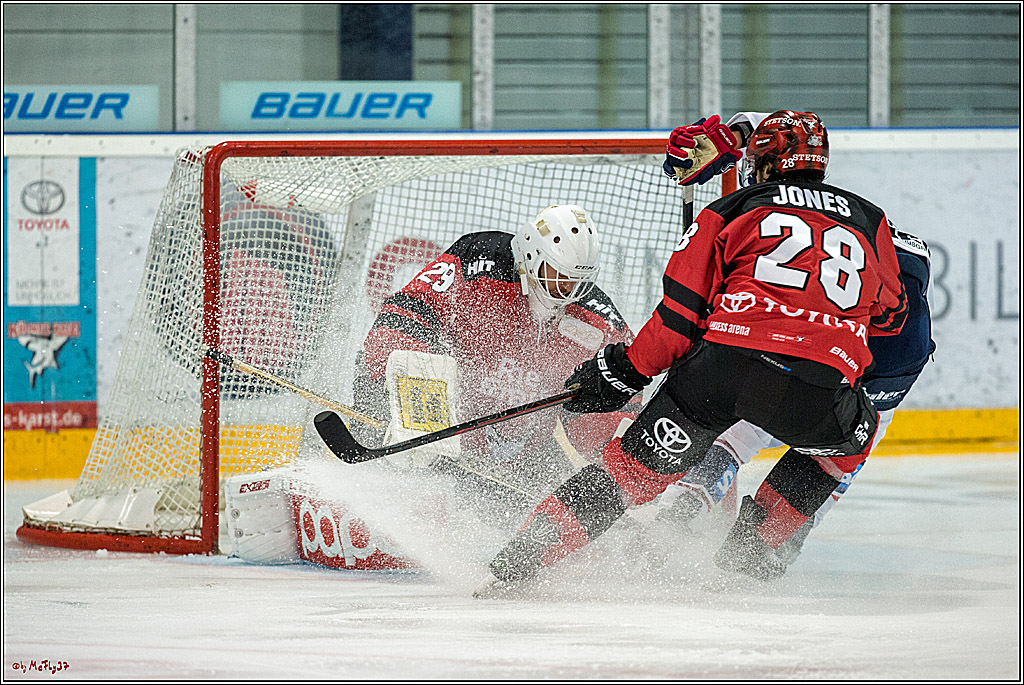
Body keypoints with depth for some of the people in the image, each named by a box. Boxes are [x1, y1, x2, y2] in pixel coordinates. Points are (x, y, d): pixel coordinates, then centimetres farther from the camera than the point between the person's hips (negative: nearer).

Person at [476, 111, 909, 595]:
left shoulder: (731, 211, 18)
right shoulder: (869, 220, 25)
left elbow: (682, 309, 9)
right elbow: (891, 315, 36)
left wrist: (625, 369, 17)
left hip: (723, 361, 0)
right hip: (821, 386, 0)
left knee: (638, 464, 11)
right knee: (853, 434, 33)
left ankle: (516, 562, 3)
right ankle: (752, 542, 24)